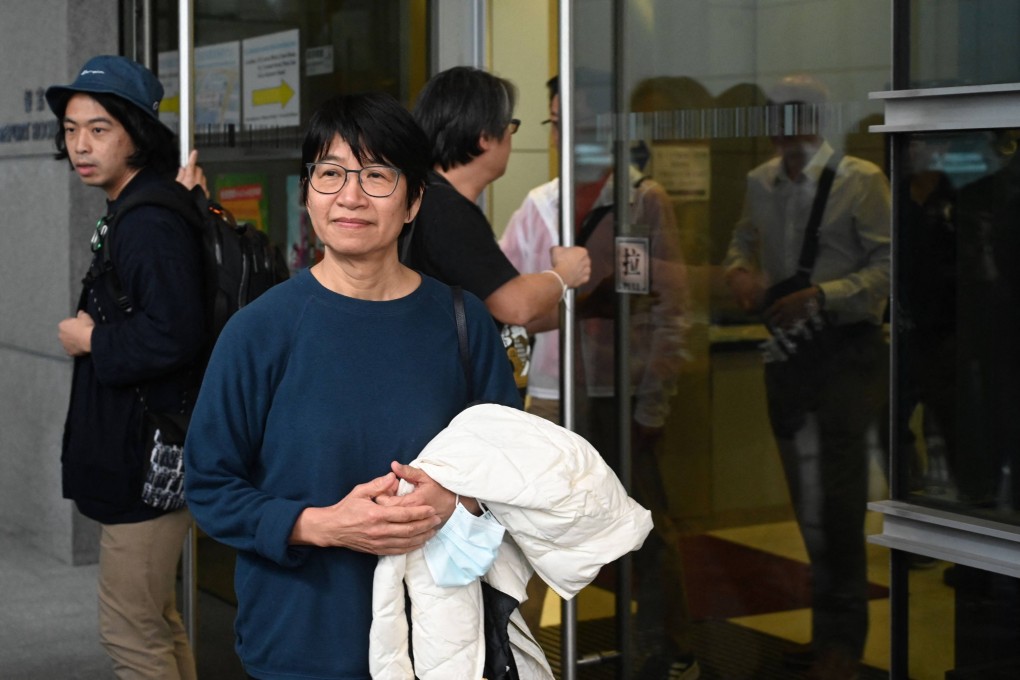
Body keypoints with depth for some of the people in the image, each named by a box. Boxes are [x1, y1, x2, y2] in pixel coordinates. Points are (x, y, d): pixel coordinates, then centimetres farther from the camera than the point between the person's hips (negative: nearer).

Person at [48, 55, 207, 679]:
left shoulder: (154, 225, -20)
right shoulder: (130, 216, 13)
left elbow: (174, 337, -31)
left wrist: (92, 340, -15)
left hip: (150, 457, -11)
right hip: (136, 453, 11)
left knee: (130, 629, -2)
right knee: (156, 620, 21)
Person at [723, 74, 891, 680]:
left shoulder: (861, 180, -10)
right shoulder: (761, 182, 6)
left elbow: (887, 266, -13)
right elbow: (744, 239, 22)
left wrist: (818, 296, -22)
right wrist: (739, 269, 0)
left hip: (846, 351, -6)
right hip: (787, 352, 6)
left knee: (839, 499, -5)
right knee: (808, 501, 13)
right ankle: (830, 631, 25)